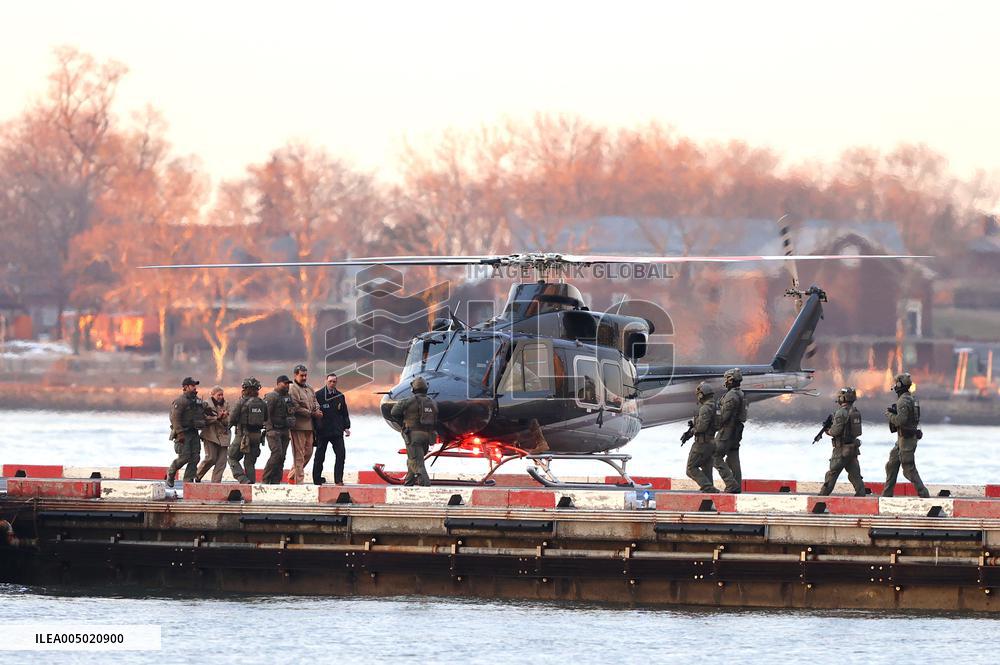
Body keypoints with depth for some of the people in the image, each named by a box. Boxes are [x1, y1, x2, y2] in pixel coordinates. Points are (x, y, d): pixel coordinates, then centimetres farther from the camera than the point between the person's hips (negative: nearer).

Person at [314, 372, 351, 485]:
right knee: (320, 457, 5)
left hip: (337, 431, 3)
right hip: (322, 431, -3)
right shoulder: (318, 395, -2)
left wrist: (346, 427, 6)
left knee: (341, 455, -7)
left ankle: (338, 480, -4)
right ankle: (317, 480, 13)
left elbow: (344, 413, 16)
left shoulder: (340, 396, 10)